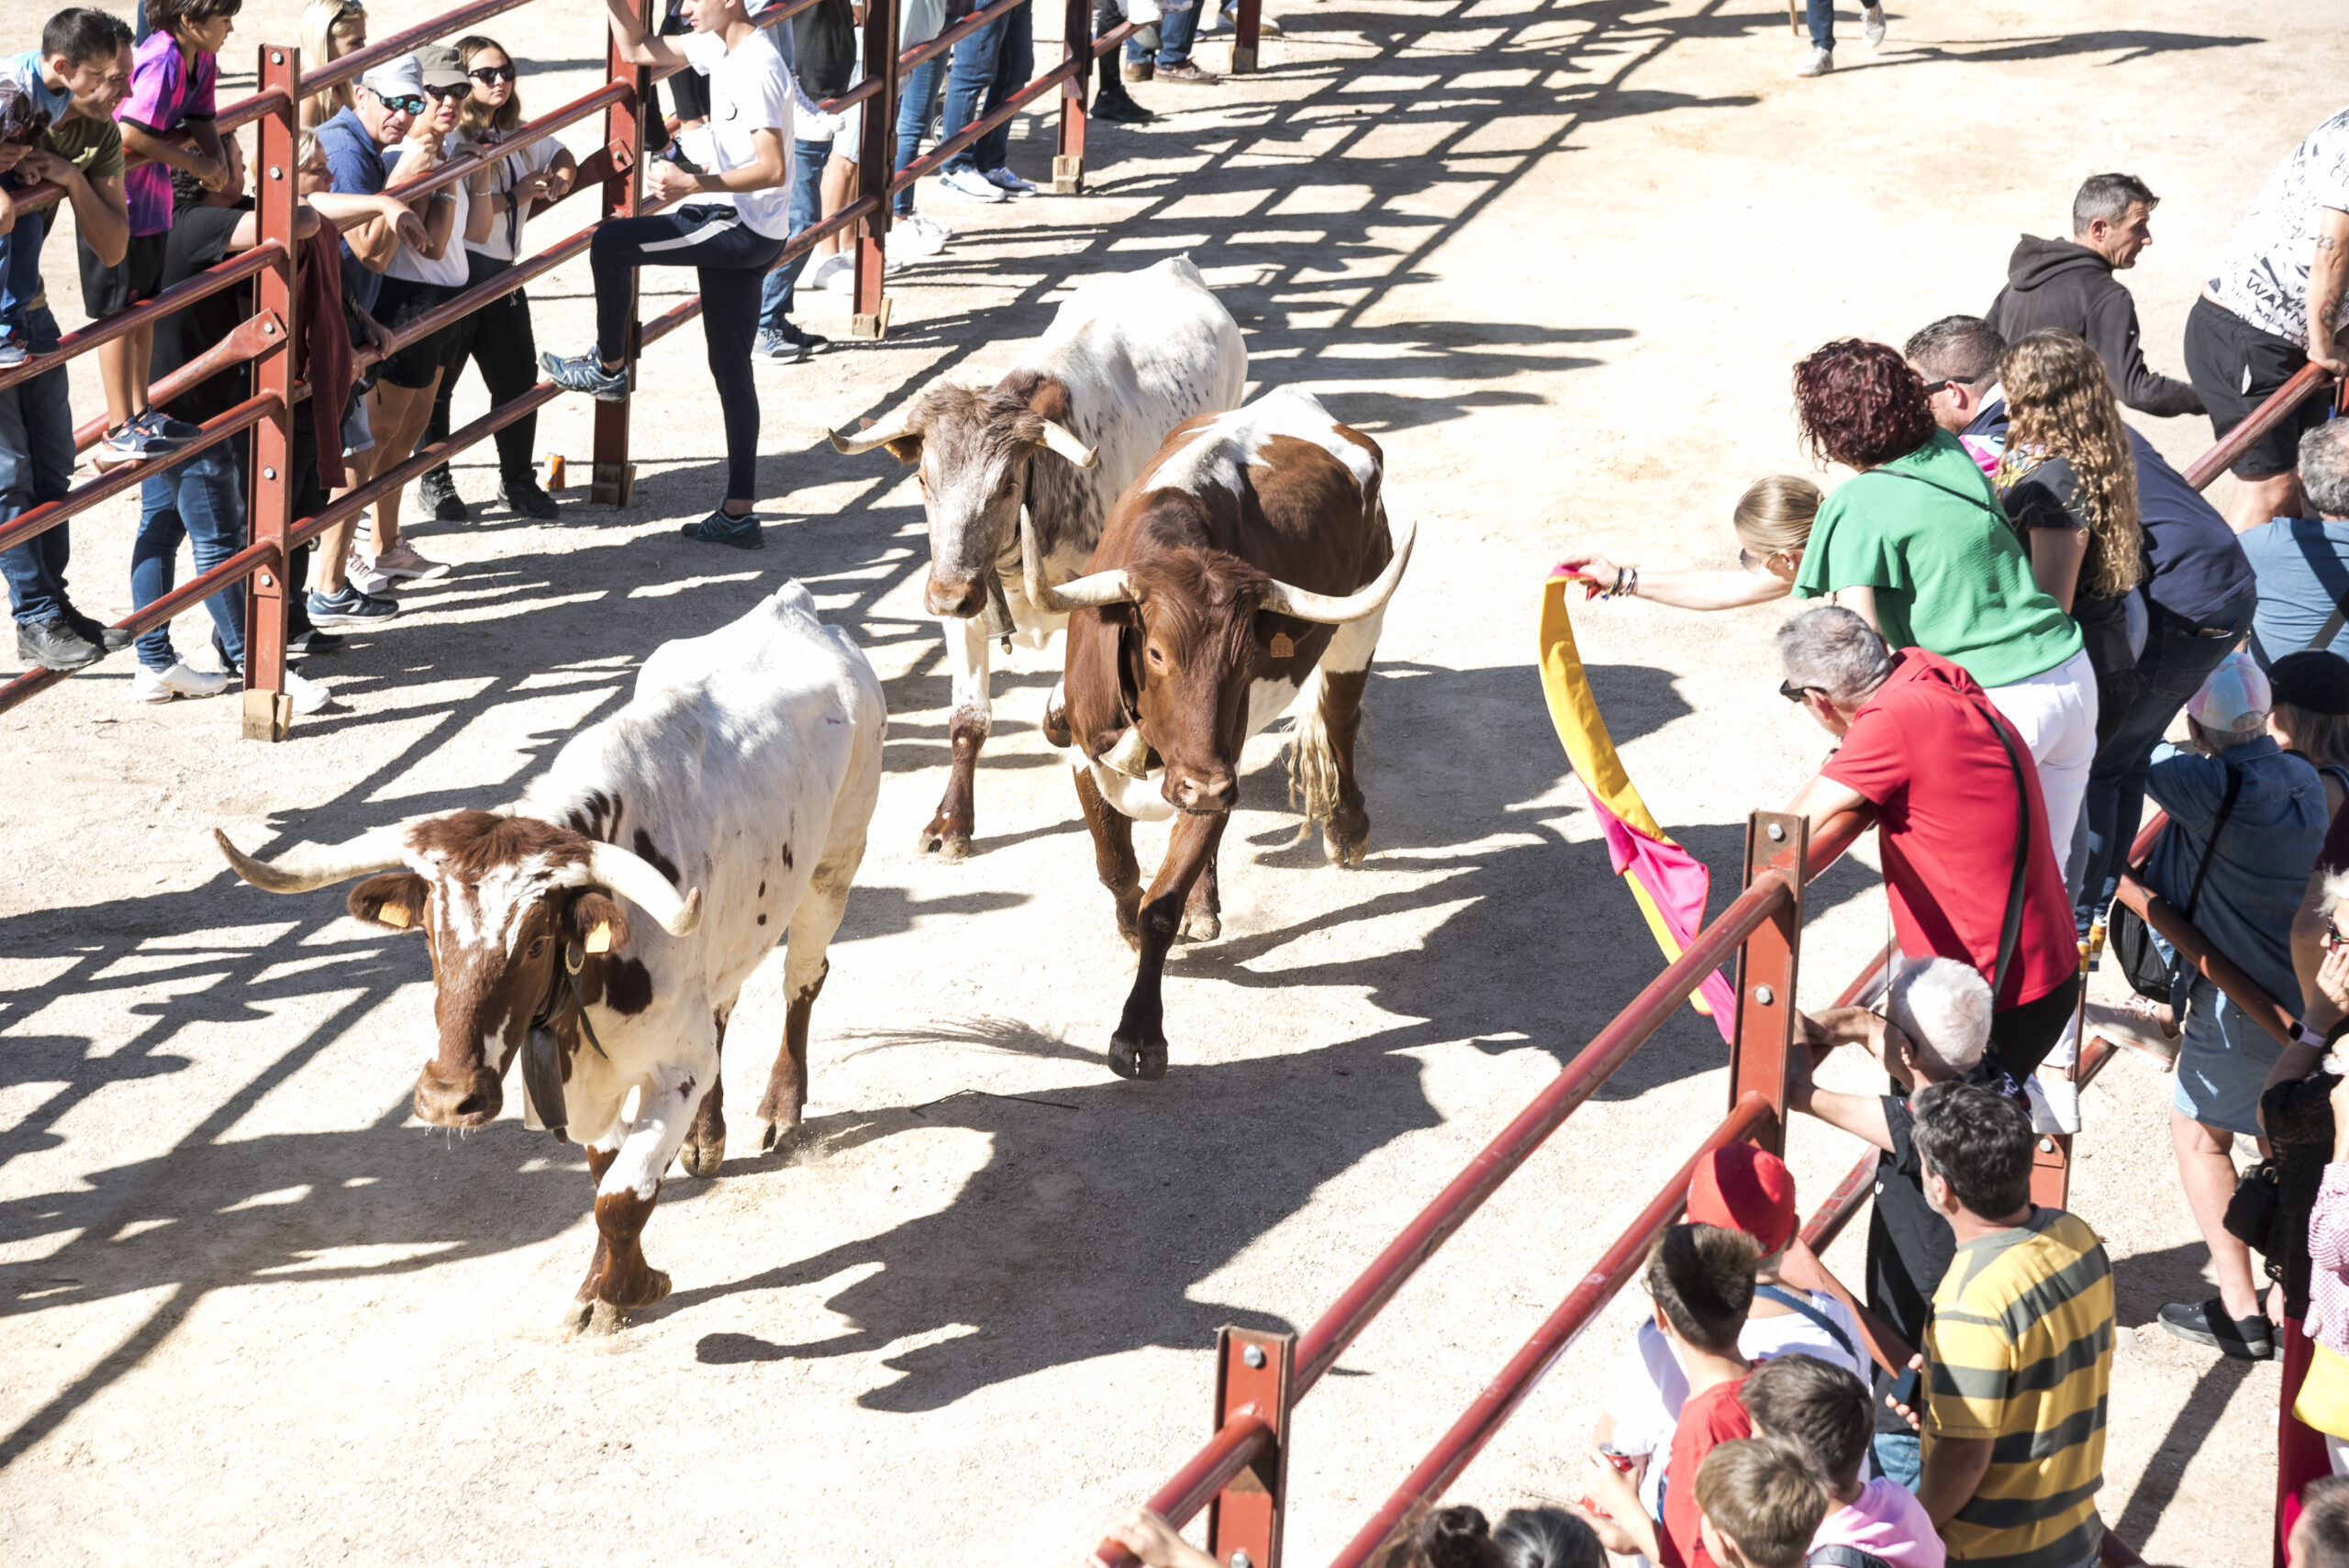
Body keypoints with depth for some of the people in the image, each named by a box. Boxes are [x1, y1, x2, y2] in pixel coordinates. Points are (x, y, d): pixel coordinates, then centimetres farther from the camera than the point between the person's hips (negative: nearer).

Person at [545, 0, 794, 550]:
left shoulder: (756, 70, -19)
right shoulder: (719, 50, 9)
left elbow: (772, 169, -25)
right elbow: (638, 50, 21)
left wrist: (694, 184, -30)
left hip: (744, 229, -10)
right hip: (735, 230, 10)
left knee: (611, 242, -11)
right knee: (730, 366, 10)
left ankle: (609, 367, 9)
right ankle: (737, 514, 12)